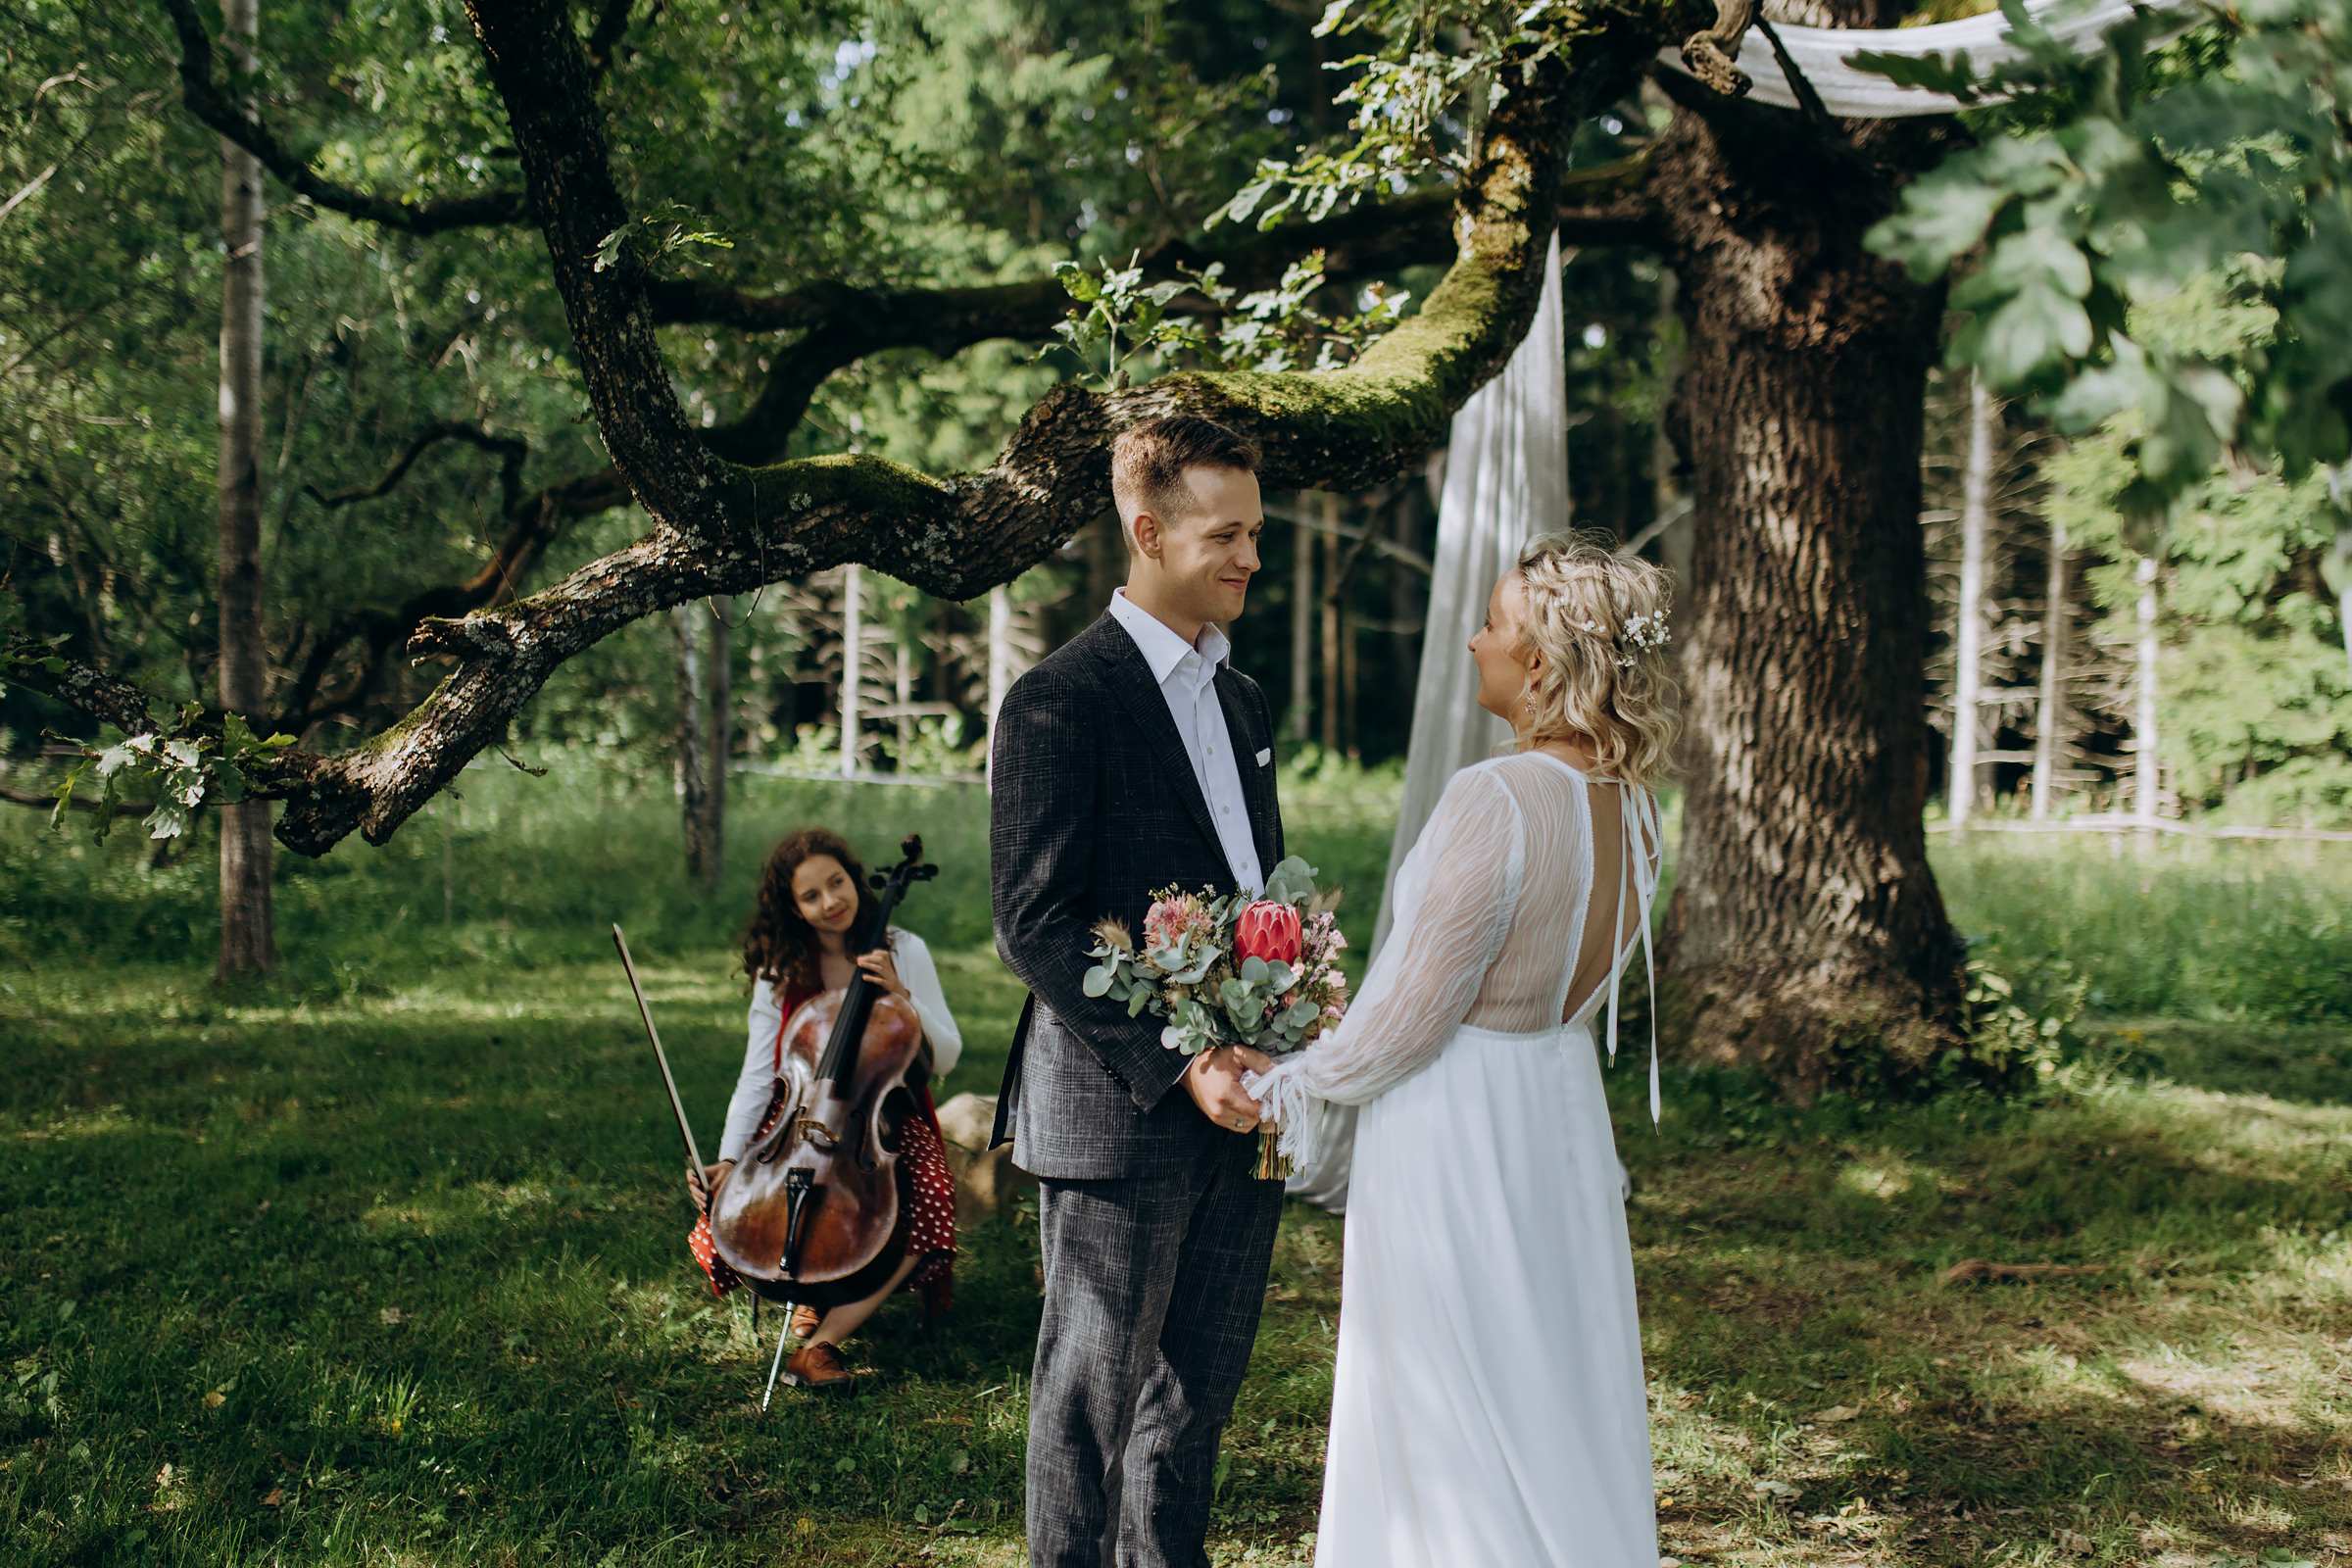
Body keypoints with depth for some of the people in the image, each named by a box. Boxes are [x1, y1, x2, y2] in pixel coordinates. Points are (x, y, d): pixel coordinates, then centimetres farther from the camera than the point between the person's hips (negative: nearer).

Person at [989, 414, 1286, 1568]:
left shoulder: (1242, 702, 14)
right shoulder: (1059, 704, -11)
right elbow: (1035, 925, -16)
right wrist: (1175, 1067, -20)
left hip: (1239, 1097, 7)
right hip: (1118, 1114, -7)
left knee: (1200, 1389, 15)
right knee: (1094, 1394, 4)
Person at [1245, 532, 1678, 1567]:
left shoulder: (1499, 800, -24)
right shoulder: (1629, 806, 1)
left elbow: (1409, 1020, -20)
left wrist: (1292, 1084, -3)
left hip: (1457, 1132, -8)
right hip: (1563, 1115, 8)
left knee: (1463, 1432, 5)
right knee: (1554, 1406, 19)